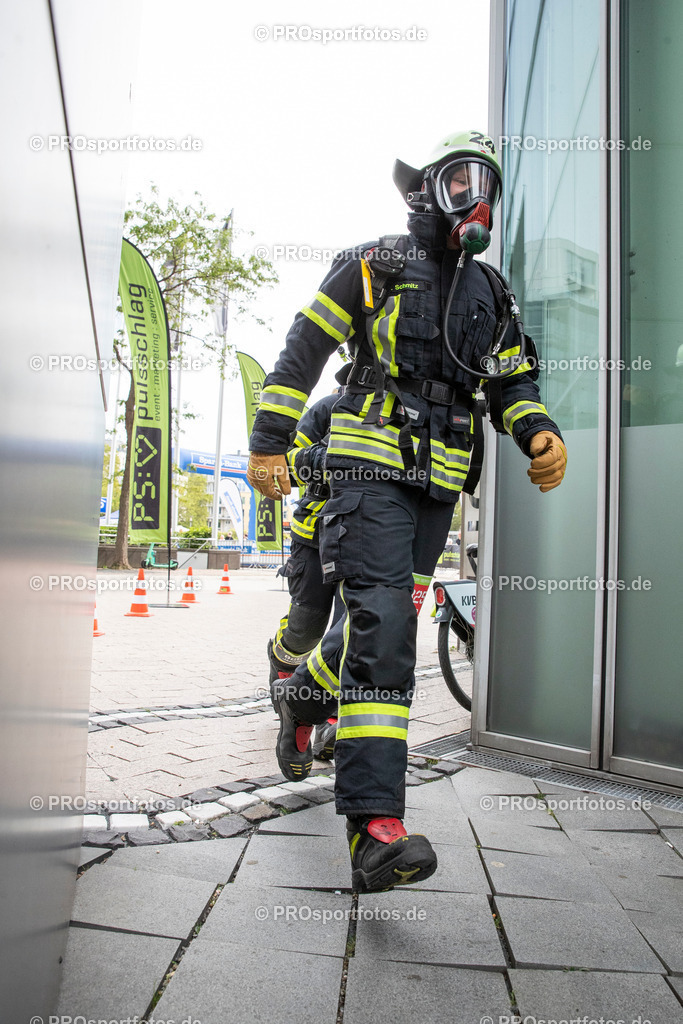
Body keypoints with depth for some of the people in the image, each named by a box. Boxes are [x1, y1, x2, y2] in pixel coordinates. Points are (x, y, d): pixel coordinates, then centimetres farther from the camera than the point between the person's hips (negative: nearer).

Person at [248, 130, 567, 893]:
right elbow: (302, 352, 1)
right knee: (383, 625, -20)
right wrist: (268, 443, -5)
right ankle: (376, 829, -22)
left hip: (438, 486, 6)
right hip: (371, 469, -6)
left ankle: (301, 699, 41)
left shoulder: (489, 295, 19)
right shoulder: (374, 267, 4)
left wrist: (540, 431, -6)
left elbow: (513, 381, 16)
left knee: (380, 616, 13)